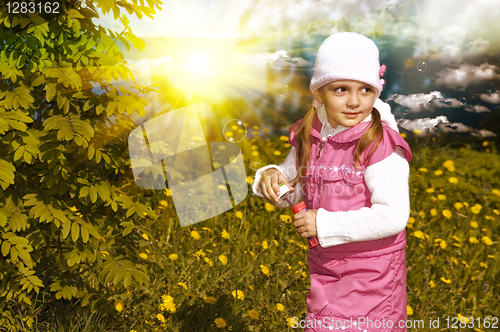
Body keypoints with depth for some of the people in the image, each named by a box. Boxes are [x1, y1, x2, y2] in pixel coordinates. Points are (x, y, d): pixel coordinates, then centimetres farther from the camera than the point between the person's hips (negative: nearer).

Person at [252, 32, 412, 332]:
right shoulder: (309, 138, -3)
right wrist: (270, 177, -12)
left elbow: (393, 216, -28)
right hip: (324, 268, 6)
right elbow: (292, 192, 11)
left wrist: (325, 224, -25)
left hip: (372, 274, -5)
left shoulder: (380, 146, -21)